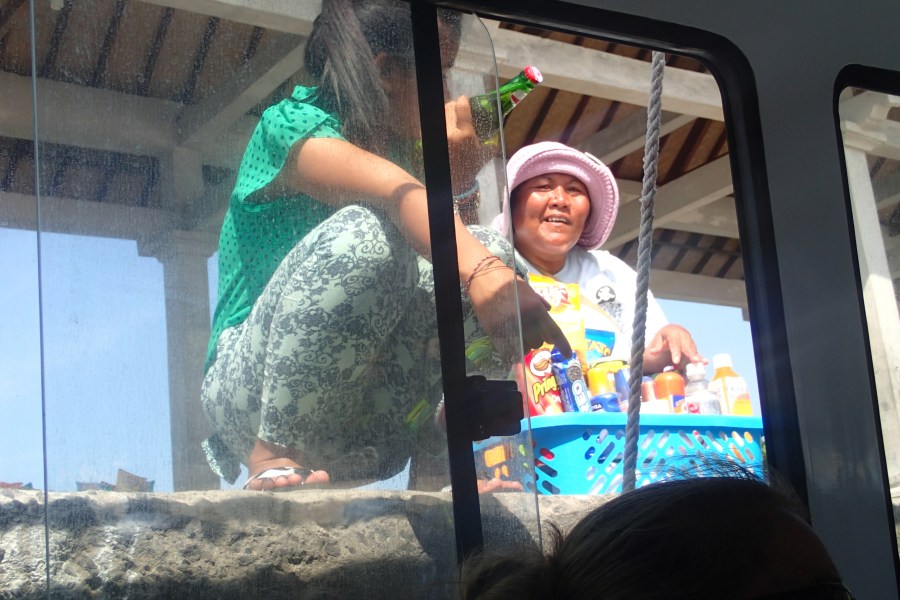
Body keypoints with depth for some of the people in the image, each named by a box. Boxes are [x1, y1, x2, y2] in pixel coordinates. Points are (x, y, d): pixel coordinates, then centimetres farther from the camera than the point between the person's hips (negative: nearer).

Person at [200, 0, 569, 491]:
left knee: (490, 248, -9)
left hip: (350, 409, 7)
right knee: (362, 231, -31)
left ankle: (347, 462, -14)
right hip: (251, 388, -7)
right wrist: (479, 272, -48)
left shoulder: (399, 147, 14)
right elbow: (392, 189, -32)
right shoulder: (291, 123, -10)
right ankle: (272, 455, -21)